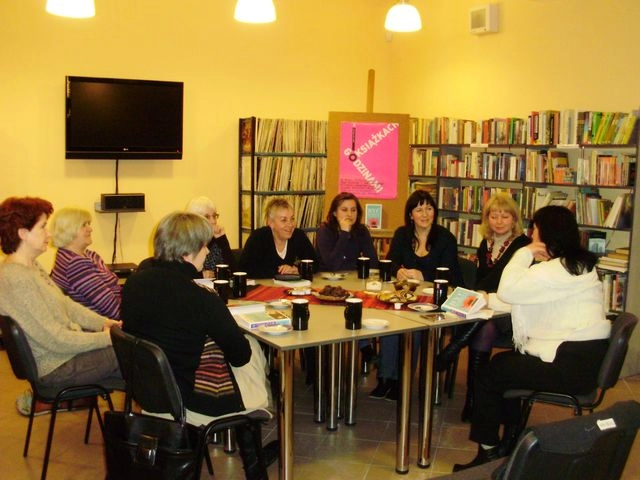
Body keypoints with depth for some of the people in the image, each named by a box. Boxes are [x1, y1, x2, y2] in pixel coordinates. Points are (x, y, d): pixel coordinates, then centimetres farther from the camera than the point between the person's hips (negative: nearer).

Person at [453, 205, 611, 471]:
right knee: (503, 361, 21)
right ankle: (510, 440, 27)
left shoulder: (562, 269, -19)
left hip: (573, 364, -10)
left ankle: (488, 450, 11)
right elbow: (520, 299, 14)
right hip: (578, 354, 10)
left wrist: (524, 253, -8)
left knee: (489, 375, -3)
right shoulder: (573, 263, 15)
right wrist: (486, 299, 8)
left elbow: (508, 290, -19)